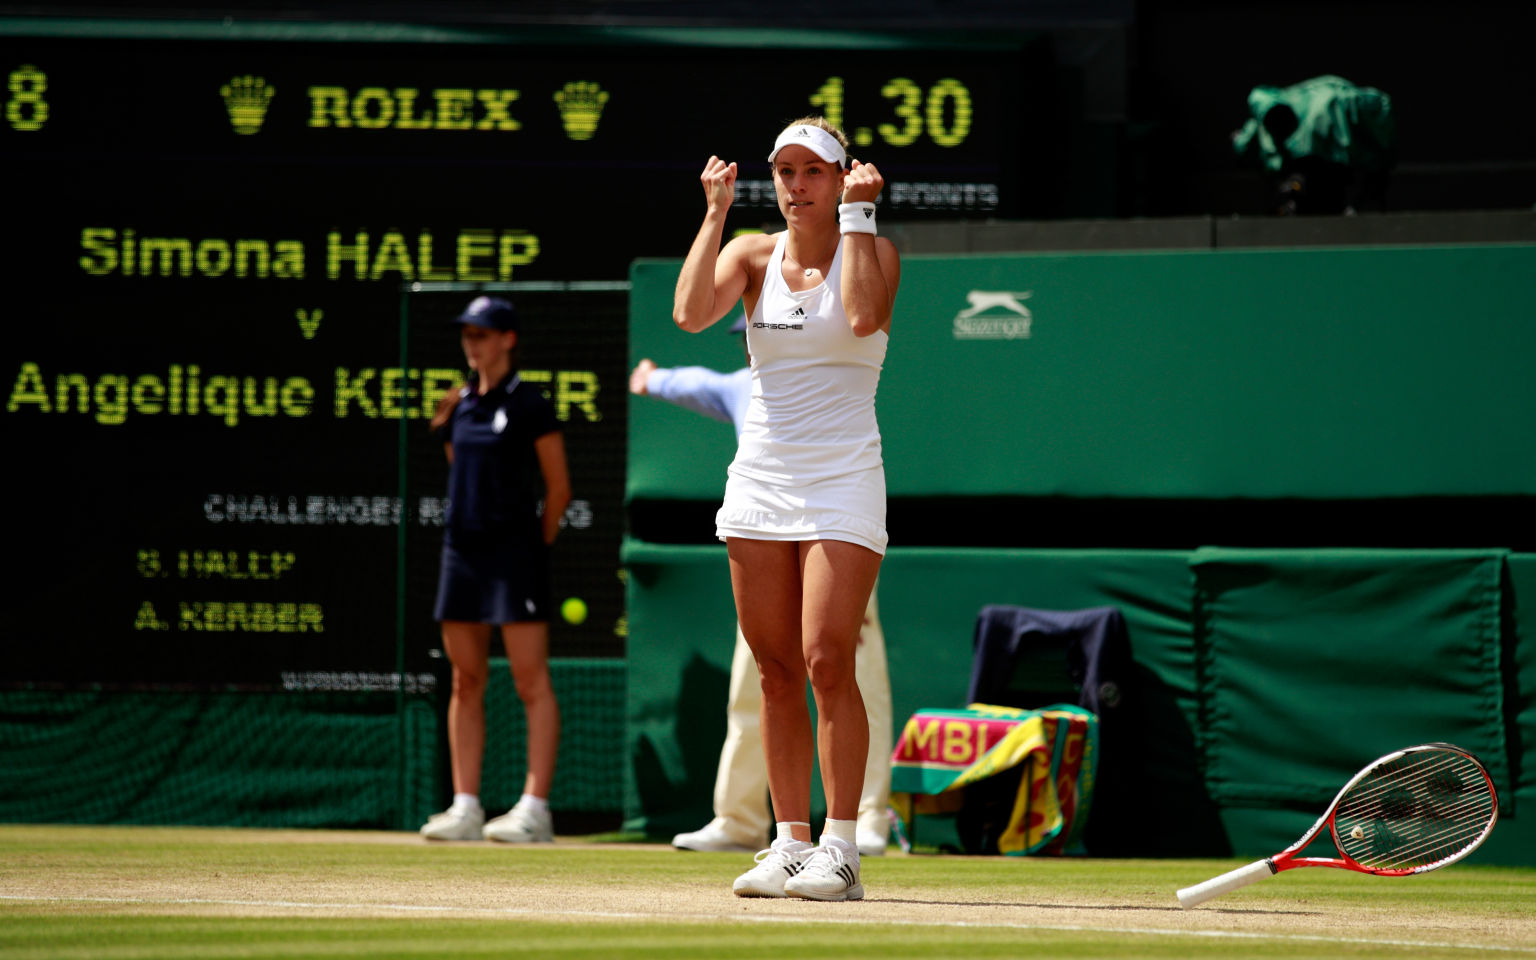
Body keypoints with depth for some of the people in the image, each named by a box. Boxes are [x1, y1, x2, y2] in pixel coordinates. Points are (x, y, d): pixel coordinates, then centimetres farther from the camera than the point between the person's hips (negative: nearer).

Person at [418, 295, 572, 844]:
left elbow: (559, 488, -4)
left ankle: (534, 809, -11)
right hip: (462, 551, 7)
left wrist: (535, 548, -1)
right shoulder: (460, 408, 13)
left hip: (513, 549, -7)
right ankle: (465, 808, 9)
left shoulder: (529, 407, -6)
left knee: (530, 680, -8)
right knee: (466, 681, 7)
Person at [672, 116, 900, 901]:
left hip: (842, 478, -4)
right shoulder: (752, 254, 8)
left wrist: (856, 212, -16)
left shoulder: (874, 250, -1)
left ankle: (840, 851, -11)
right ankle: (789, 844, 9)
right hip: (759, 477, 4)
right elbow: (690, 312, -11)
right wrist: (715, 212, -8)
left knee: (826, 663, -13)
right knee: (776, 671, 4)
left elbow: (862, 315, -24)